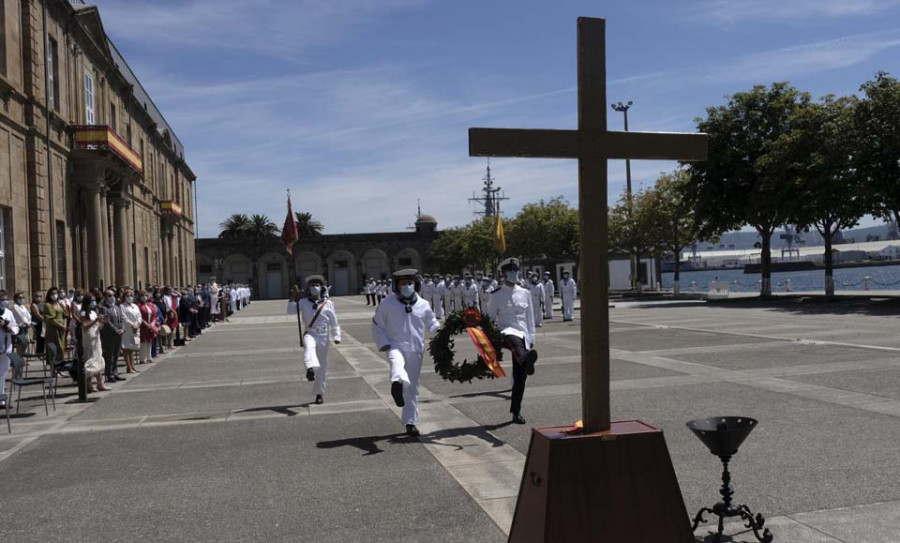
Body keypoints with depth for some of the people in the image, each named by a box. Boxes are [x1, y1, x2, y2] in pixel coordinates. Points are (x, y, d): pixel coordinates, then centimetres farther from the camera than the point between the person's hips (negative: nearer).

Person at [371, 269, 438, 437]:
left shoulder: (423, 305, 6)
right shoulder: (388, 303, 1)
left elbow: (432, 324, 18)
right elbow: (377, 326, 8)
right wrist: (383, 343, -6)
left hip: (415, 350, 3)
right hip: (395, 346, -3)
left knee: (413, 387, 9)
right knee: (396, 361, -40)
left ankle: (410, 422, 21)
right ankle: (398, 383, -73)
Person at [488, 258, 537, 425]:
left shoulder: (525, 293, 12)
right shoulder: (497, 295, 4)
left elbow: (530, 317, 16)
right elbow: (491, 318, 6)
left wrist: (531, 339, 13)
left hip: (523, 336, 4)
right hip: (506, 333, -4)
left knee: (520, 378, 3)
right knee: (515, 341, -42)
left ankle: (516, 412, 15)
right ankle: (526, 360, -75)